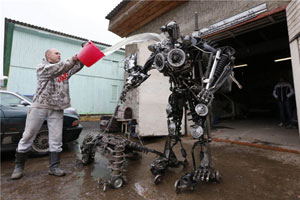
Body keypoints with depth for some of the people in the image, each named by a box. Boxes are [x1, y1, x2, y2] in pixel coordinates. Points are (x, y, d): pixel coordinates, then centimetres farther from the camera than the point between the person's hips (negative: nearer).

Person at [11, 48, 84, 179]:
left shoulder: (64, 69, 16)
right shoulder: (41, 67, 3)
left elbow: (78, 65, 5)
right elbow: (55, 69, -18)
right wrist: (71, 61, -28)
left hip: (57, 109, 3)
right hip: (39, 106, -3)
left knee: (56, 139, 1)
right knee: (28, 136, 5)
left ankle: (54, 167, 10)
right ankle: (19, 166, 23)